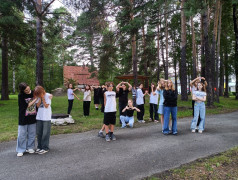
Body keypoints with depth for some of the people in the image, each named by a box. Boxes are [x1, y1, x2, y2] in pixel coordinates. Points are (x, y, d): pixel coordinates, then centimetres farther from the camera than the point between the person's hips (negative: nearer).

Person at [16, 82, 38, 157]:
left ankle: (30, 148, 27)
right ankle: (20, 150, 16)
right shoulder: (21, 95, -11)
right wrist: (35, 99, -16)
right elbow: (27, 105, -14)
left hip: (33, 117, 3)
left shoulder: (33, 93, -1)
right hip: (24, 118, -3)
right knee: (22, 134, 3)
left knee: (32, 134, 11)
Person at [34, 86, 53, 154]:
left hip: (46, 117, -5)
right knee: (39, 133, 11)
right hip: (39, 117, 5)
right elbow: (38, 105, -3)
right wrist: (40, 98, -10)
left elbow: (46, 106, -11)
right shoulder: (38, 97, 6)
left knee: (45, 133, 1)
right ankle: (39, 147, 25)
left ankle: (45, 148, 12)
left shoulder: (48, 96, -8)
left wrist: (43, 98, -10)